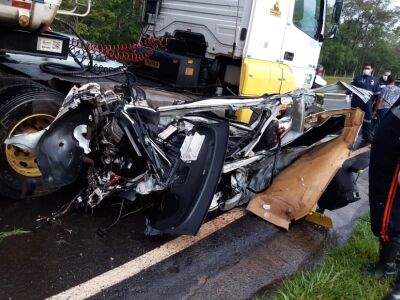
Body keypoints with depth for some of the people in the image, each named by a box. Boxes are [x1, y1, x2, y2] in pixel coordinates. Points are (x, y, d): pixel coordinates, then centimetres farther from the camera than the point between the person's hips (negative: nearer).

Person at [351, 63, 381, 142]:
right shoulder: (358, 78, 6)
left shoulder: (375, 81, 9)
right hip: (356, 102, -1)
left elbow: (378, 94, 11)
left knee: (367, 118, 5)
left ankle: (367, 135, 14)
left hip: (368, 103, 1)